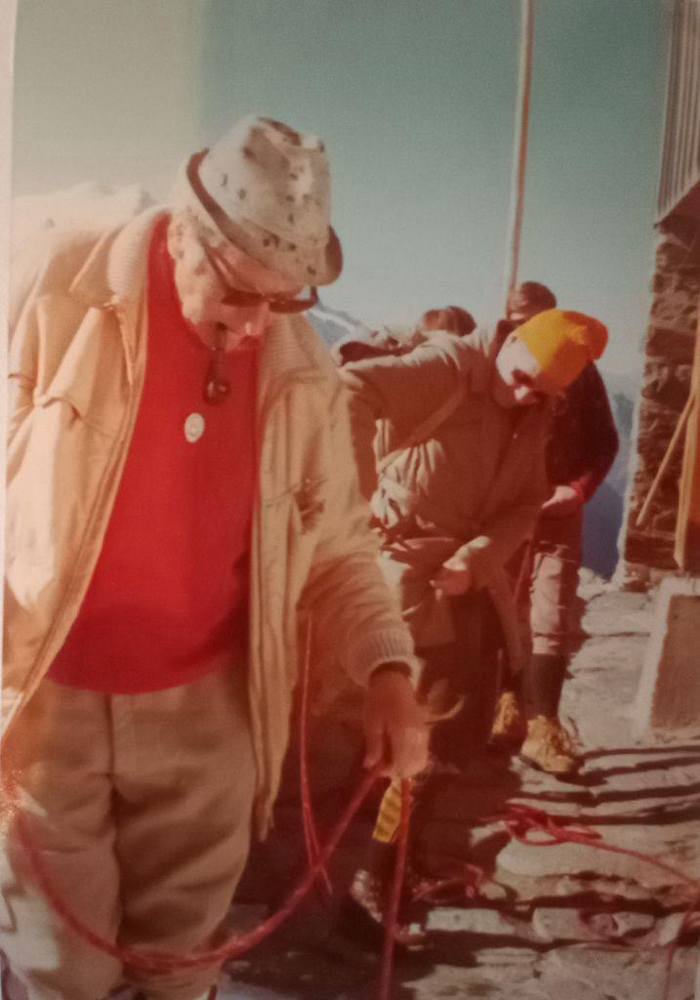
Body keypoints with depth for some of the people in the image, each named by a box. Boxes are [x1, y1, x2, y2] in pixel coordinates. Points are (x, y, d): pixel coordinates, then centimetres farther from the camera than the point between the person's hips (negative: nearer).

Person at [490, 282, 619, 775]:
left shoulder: (579, 371, 0)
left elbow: (604, 441, 3)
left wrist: (579, 489, -12)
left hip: (558, 513, -1)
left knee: (551, 622, -6)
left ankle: (541, 725, -2)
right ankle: (512, 709, 21)